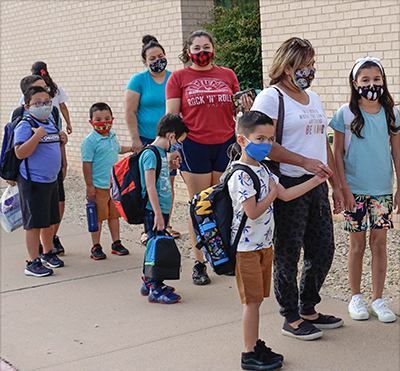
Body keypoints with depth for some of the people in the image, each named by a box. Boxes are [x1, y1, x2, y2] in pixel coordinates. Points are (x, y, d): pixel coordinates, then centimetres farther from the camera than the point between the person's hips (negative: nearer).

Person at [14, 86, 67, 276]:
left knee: (50, 220, 19)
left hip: (51, 180, 8)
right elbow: (20, 153, -24)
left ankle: (48, 253, 36)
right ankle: (33, 262, 5)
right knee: (34, 223, -3)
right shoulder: (25, 126, -14)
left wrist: (62, 141, 5)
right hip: (33, 182, -8)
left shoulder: (50, 124, 11)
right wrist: (37, 136, -30)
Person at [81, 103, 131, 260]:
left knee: (114, 214, 13)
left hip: (114, 184, 6)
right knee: (97, 217, 2)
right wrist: (89, 186, -16)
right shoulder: (90, 141, -13)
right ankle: (96, 247, 12)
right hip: (98, 186, -6)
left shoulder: (112, 136, 8)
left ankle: (116, 243, 24)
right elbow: (87, 164, -14)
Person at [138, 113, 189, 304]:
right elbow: (150, 187, -20)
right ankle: (155, 290, 1)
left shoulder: (161, 152, 14)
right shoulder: (150, 154, -16)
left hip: (162, 210, 10)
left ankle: (149, 282, 27)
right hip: (154, 211, -10)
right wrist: (158, 214, -21)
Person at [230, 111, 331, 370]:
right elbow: (253, 212, -25)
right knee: (253, 300, -2)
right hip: (247, 248, -9)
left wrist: (316, 180, 13)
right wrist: (272, 194, -11)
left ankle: (256, 345, 27)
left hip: (264, 245, 9)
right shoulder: (241, 175, -20)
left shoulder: (262, 169, 9)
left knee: (257, 298, 15)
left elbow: (285, 194, 13)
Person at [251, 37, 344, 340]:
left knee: (323, 249, 11)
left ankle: (308, 310, 27)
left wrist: (336, 185, 19)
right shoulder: (270, 98, -7)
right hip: (288, 186, -8)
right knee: (288, 254, 1)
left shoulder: (314, 99, 18)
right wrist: (304, 162, -20)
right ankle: (291, 318, 14)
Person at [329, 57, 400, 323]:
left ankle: (378, 299, 16)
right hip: (355, 189, -2)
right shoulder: (346, 114, -5)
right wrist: (344, 188, -8)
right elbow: (337, 153, -2)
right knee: (358, 244, 6)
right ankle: (356, 298, 20)